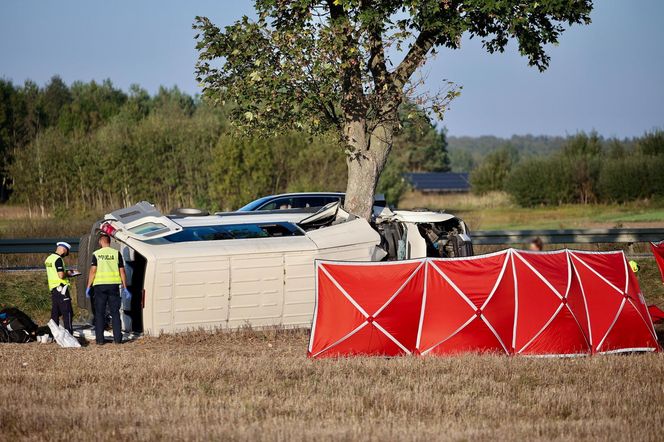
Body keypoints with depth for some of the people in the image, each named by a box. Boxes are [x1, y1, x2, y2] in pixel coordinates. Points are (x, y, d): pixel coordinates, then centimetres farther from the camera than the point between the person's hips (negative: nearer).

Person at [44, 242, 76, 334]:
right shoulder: (58, 259, -15)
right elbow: (61, 275, -22)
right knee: (67, 312, -6)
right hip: (61, 288, -9)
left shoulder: (49, 259, 13)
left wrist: (66, 273, 15)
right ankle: (69, 332, -9)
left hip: (52, 287, 9)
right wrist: (68, 273, -2)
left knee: (55, 312, 11)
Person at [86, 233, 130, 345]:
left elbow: (93, 271, -7)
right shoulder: (116, 253, 3)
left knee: (99, 313, 4)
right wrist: (125, 288, 7)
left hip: (100, 285, -1)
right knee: (115, 312, 6)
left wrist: (88, 287, -3)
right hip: (114, 285, 1)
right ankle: (117, 338, 2)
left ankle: (99, 339, 1)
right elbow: (122, 271, 2)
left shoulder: (96, 254, -1)